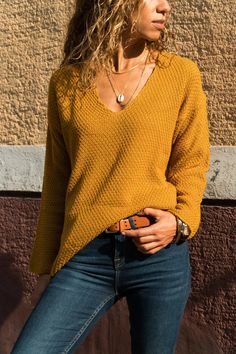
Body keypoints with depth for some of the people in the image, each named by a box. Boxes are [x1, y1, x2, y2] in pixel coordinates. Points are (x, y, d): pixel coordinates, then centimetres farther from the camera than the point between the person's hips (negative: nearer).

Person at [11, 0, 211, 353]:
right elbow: (56, 182, 9)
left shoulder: (181, 74, 0)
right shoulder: (67, 82, 4)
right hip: (85, 258, 1)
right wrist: (45, 266, 13)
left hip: (161, 254, 0)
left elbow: (191, 163, 9)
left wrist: (182, 220, -11)